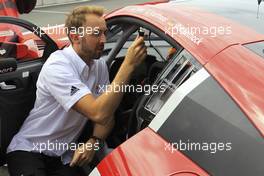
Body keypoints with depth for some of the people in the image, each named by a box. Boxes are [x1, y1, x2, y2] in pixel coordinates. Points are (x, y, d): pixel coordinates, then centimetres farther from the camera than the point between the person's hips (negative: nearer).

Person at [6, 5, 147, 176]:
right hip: (29, 150, -5)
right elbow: (99, 114, -33)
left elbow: (107, 114, 4)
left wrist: (93, 142, -16)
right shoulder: (57, 66, -23)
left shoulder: (100, 66, -2)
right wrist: (128, 65, -33)